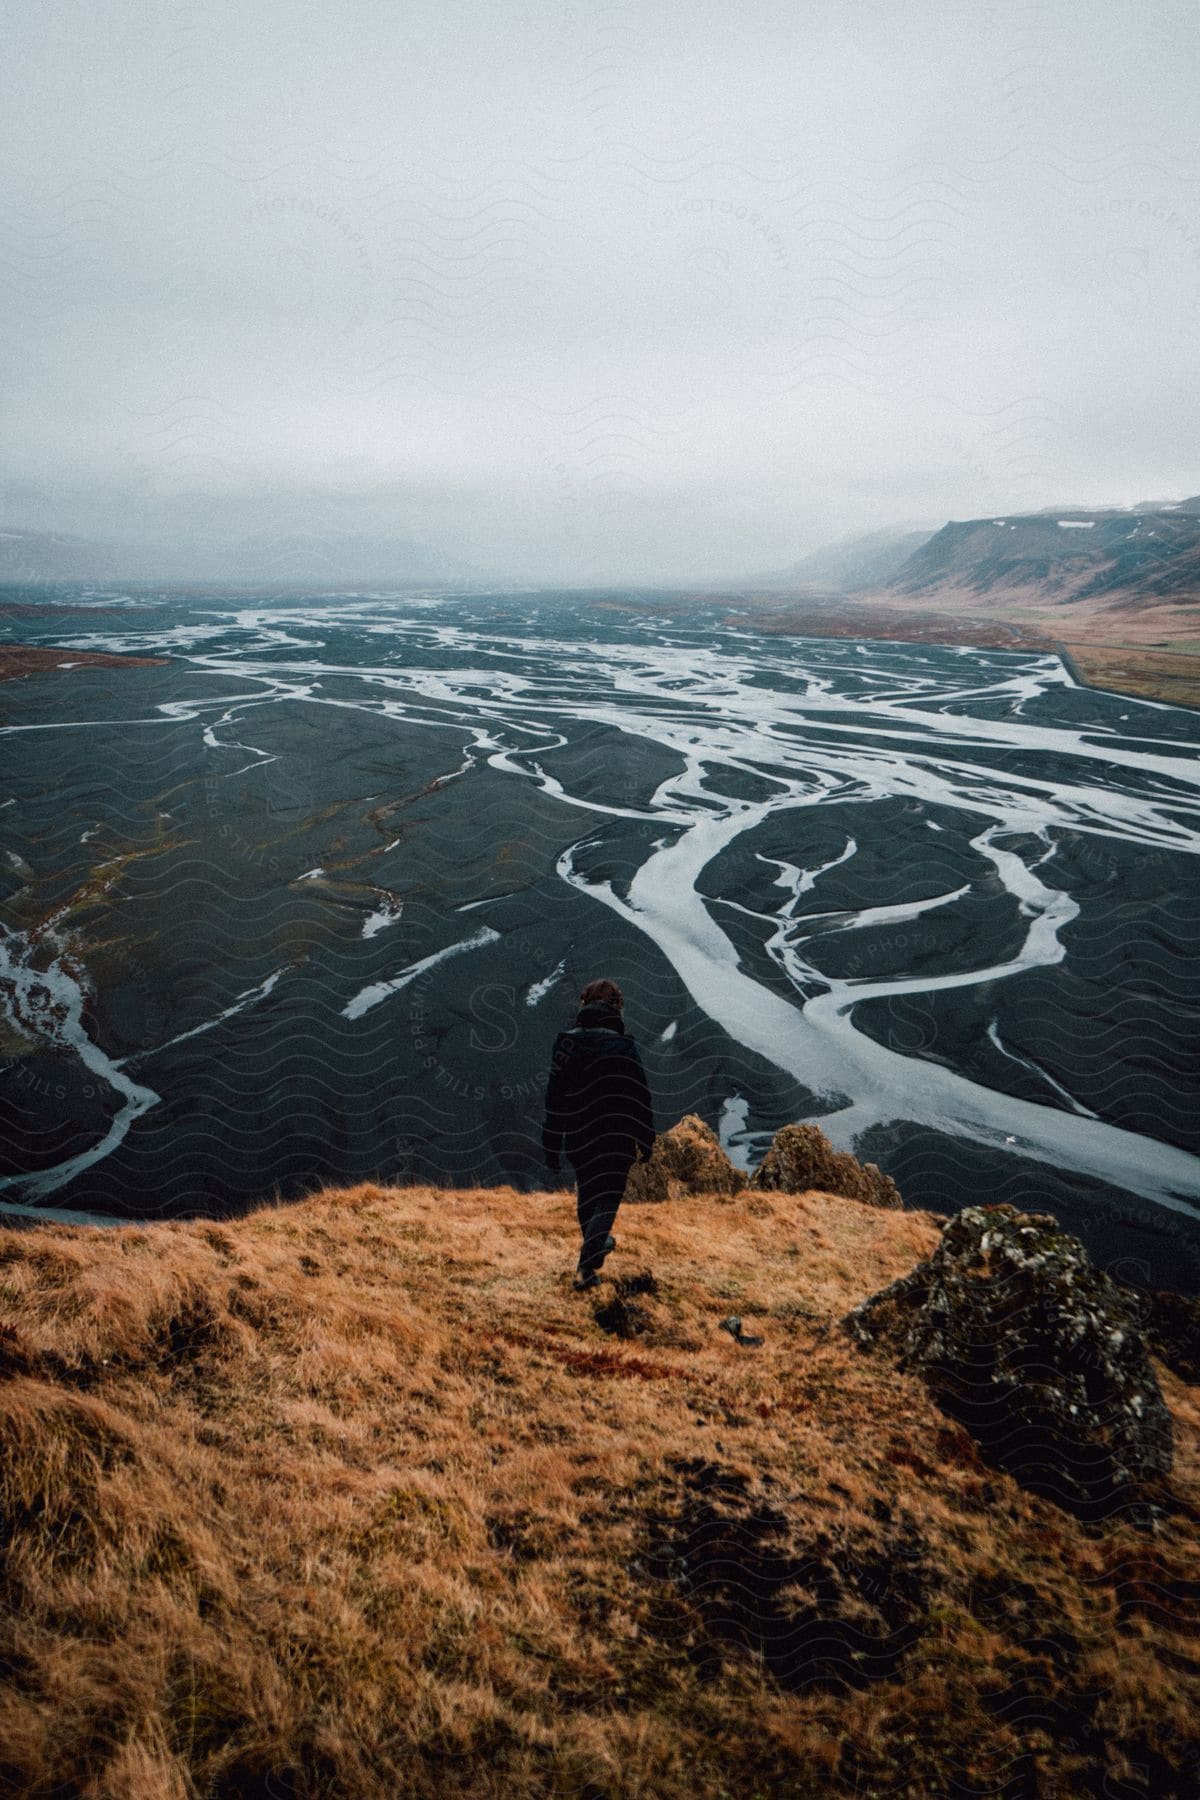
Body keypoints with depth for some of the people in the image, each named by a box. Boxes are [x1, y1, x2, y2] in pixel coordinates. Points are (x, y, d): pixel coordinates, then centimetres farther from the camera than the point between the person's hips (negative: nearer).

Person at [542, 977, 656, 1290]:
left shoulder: (566, 1042, -3)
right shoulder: (623, 1044, -9)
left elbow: (555, 1098, -2)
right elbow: (640, 1096, -6)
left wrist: (551, 1146, 3)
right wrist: (645, 1140, 4)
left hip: (579, 1138, 3)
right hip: (617, 1138, -3)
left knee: (587, 1193, 23)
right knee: (606, 1200, 0)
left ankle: (594, 1242, 45)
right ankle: (587, 1266, -16)